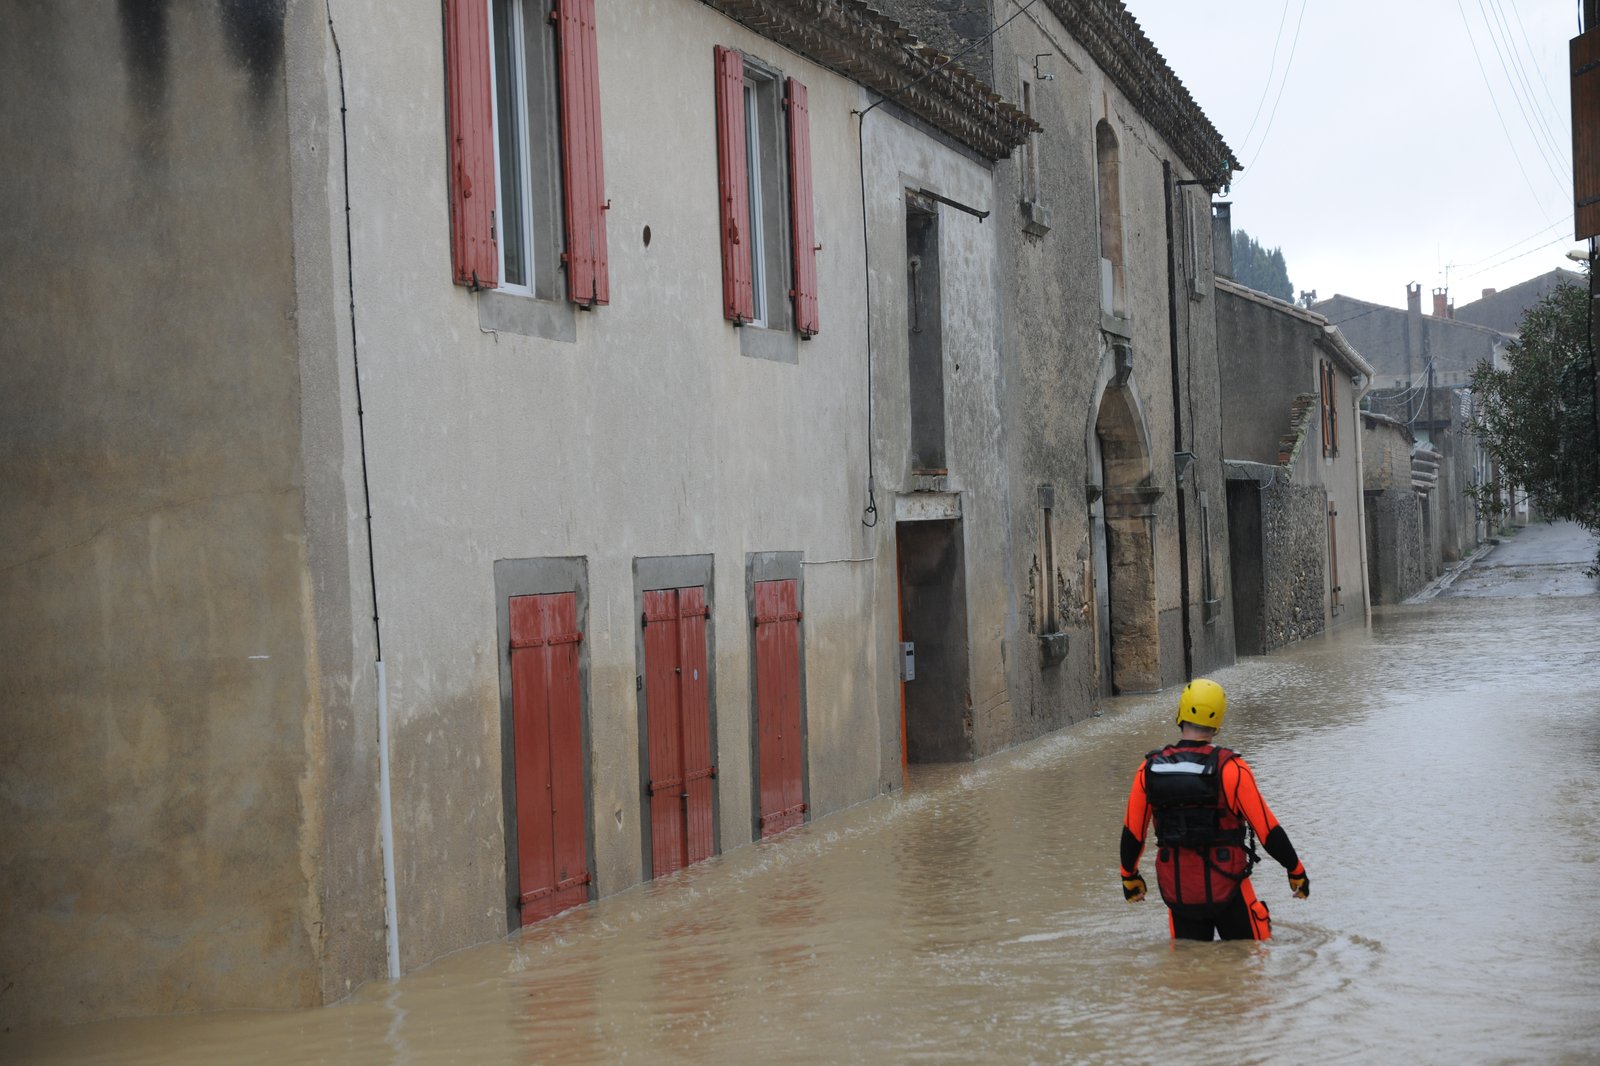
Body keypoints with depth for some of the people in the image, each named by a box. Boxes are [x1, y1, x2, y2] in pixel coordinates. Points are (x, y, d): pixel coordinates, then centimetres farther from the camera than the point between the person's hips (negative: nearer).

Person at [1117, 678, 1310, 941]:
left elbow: (1132, 832, 5)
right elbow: (1267, 830, -11)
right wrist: (1296, 870, 3)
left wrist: (1129, 877, 22)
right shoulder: (1229, 769, -15)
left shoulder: (1150, 769, -4)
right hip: (1226, 888, -3)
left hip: (1176, 893, 3)